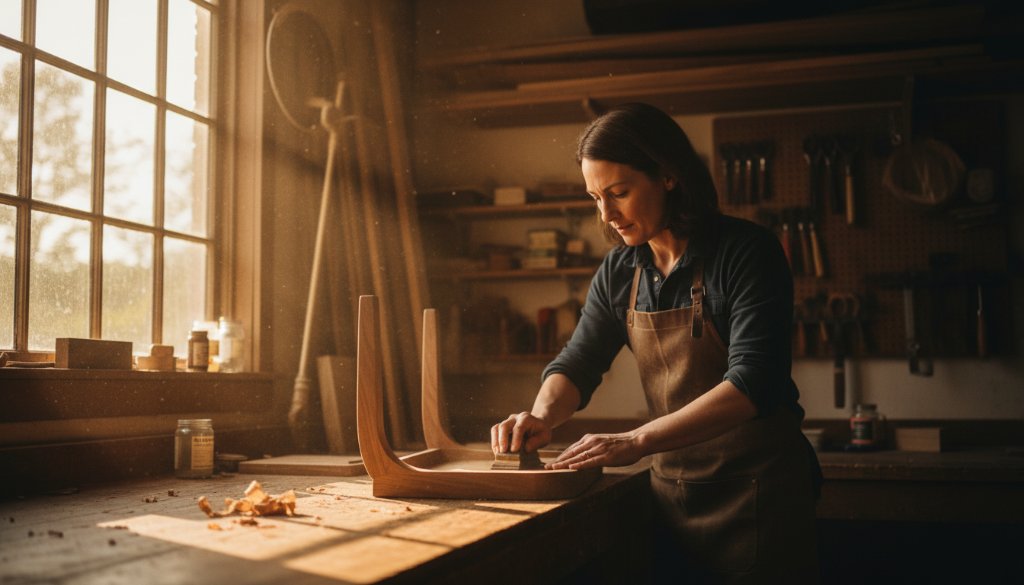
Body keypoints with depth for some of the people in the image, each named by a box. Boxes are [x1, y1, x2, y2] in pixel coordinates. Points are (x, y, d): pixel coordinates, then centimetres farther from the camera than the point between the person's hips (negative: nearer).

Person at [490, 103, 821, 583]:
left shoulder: (745, 251, -15)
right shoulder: (618, 273, 3)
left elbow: (753, 381, -24)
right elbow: (576, 364, 8)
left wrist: (636, 441, -32)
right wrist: (543, 416, -14)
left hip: (757, 485, -5)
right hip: (672, 485, 5)